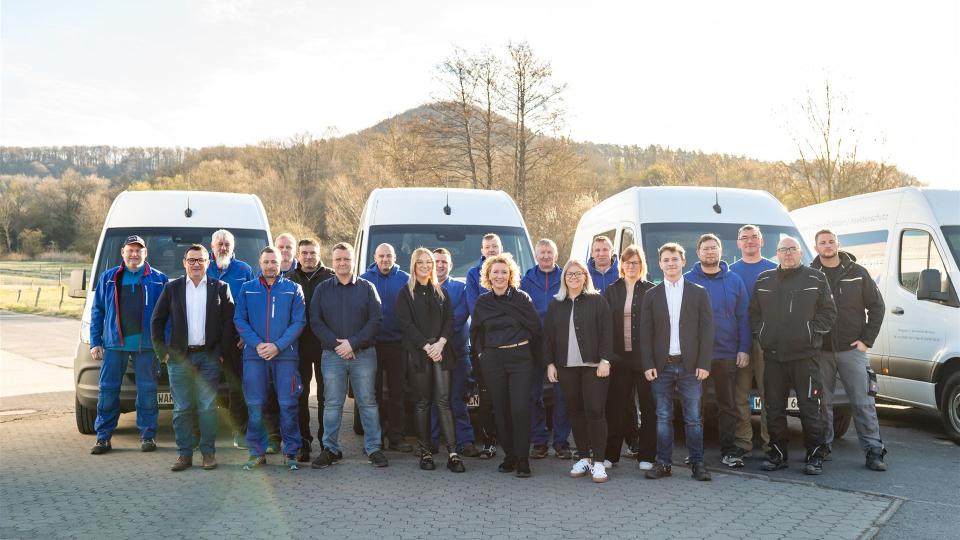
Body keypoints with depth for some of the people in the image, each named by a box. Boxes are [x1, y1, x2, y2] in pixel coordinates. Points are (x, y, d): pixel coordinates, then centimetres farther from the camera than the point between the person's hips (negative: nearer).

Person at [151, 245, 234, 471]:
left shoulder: (220, 288, 4)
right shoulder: (172, 288, 7)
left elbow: (229, 322, 2)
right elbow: (157, 320, 8)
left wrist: (223, 351, -3)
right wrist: (162, 351, 2)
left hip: (209, 357, -1)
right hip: (179, 358, 1)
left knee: (208, 408, 0)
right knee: (182, 409, 4)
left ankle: (209, 453, 10)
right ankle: (184, 454, 12)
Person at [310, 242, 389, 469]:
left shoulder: (367, 288, 5)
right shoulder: (322, 289, 9)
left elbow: (375, 320, -2)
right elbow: (315, 321, 3)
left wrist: (353, 343, -11)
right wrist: (336, 344, -10)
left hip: (364, 354, -1)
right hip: (332, 355, 1)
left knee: (368, 402, 2)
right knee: (332, 403, 4)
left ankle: (373, 448, 10)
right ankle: (330, 449, 13)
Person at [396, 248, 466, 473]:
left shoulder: (440, 292, 16)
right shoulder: (405, 294, 5)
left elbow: (449, 320, 8)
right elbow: (406, 324, -4)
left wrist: (440, 343, -9)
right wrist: (427, 347, -13)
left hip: (440, 351, 2)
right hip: (417, 353, -2)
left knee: (443, 401, -4)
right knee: (423, 402, 1)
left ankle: (453, 453, -8)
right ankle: (425, 452, 7)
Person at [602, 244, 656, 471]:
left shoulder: (651, 290, 2)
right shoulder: (611, 291, 9)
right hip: (619, 357, 2)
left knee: (648, 407, 4)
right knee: (616, 407, 6)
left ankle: (646, 456, 13)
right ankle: (611, 454, 15)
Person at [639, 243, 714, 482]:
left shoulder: (699, 293, 6)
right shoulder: (651, 295, 8)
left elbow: (707, 330, 1)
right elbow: (645, 333, 5)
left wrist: (704, 363, -7)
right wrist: (648, 365, -4)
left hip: (690, 365, -1)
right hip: (661, 366, 1)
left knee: (693, 418, 3)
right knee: (663, 417, 5)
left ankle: (697, 463, 12)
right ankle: (664, 463, 12)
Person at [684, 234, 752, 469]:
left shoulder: (734, 280, 7)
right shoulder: (687, 280, 3)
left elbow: (743, 317, 5)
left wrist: (744, 349, -2)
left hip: (727, 354, 1)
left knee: (728, 404, 6)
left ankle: (728, 450, 14)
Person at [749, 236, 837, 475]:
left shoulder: (816, 279, 6)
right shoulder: (764, 280, 13)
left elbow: (829, 312, 5)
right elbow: (753, 312, 17)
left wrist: (812, 332, -5)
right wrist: (762, 334, 5)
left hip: (805, 354, -3)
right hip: (773, 355, 3)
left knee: (809, 407, -2)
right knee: (774, 408, 7)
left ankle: (815, 456, 8)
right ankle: (777, 454, 17)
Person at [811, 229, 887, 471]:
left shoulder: (857, 273, 5)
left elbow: (876, 306, 7)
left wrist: (867, 339, -1)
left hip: (851, 349, 0)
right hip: (820, 351, 0)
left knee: (863, 402, -1)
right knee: (822, 402, 7)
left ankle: (874, 451, 6)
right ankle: (823, 447, 19)